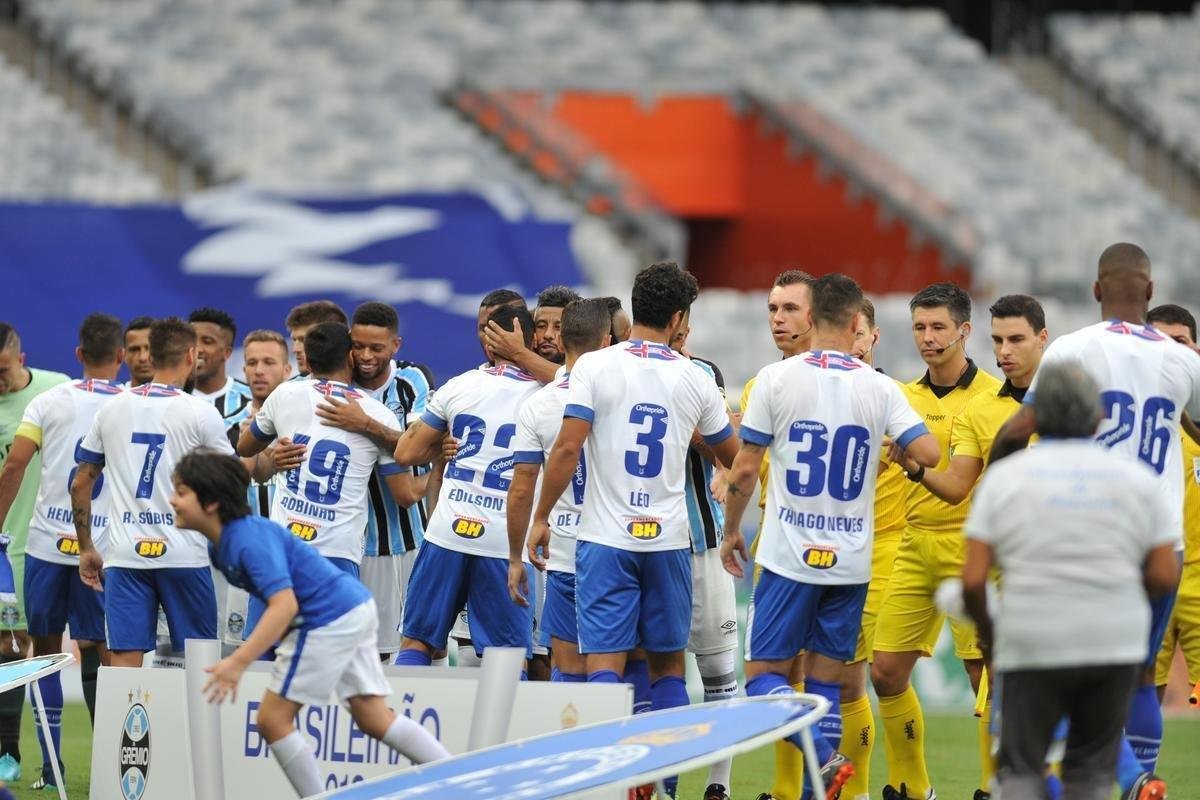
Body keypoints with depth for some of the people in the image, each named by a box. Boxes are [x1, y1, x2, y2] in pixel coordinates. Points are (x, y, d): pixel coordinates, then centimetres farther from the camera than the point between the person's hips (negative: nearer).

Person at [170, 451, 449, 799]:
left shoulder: (250, 541, -23)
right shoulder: (221, 544, 7)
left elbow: (284, 605, -33)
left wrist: (238, 663, -39)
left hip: (329, 621, -10)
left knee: (272, 719, -3)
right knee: (374, 718, 12)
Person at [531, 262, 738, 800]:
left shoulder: (596, 366, -5)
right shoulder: (694, 378, 3)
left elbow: (567, 448, -11)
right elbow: (733, 457, 16)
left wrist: (541, 517, -1)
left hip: (606, 538, -2)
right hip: (668, 539, 2)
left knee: (605, 664, -4)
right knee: (667, 663, 12)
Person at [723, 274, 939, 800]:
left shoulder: (776, 379, -6)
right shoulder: (880, 388, -2)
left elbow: (744, 470, -3)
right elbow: (929, 454, -8)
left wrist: (731, 530, 13)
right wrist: (895, 449, 15)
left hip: (788, 557, -3)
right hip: (850, 560, 3)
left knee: (764, 674, 2)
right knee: (825, 679, 11)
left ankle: (824, 758, -20)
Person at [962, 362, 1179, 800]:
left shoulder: (1004, 477, -1)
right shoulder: (1138, 479, 3)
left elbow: (973, 579, -6)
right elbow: (1164, 576, -1)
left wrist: (984, 629, 13)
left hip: (1031, 645, -1)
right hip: (1115, 645, 2)